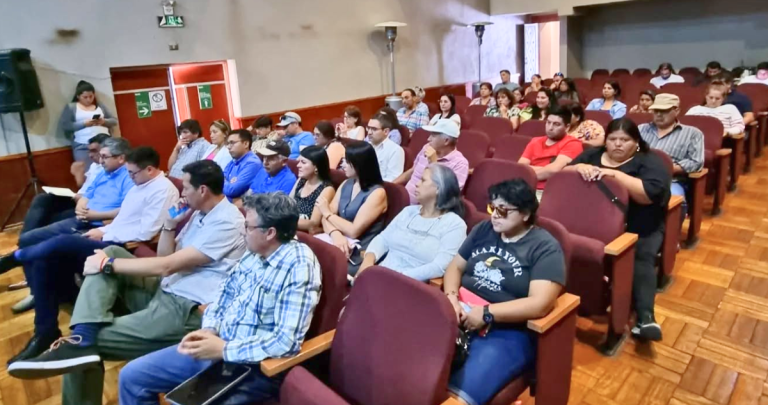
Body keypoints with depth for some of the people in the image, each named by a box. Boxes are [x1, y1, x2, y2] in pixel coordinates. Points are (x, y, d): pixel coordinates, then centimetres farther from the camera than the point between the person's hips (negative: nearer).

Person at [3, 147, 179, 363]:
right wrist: (103, 230, 5)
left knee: (60, 243, -23)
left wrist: (104, 234, -11)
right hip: (111, 240, 10)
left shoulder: (163, 190, -13)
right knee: (45, 260, -4)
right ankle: (45, 333, 4)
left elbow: (145, 232, -21)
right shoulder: (140, 185, 19)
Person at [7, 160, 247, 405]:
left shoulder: (227, 222, -18)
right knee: (112, 253, -4)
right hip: (164, 292, 10)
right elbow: (165, 258, 15)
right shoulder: (200, 213, 12)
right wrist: (169, 225, 0)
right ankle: (82, 339, -19)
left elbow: (166, 266, -20)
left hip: (187, 311, -9)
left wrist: (108, 265, -11)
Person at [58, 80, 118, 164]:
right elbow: (63, 126, -1)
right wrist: (84, 124, -13)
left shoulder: (100, 106, 17)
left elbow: (114, 120, 14)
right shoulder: (71, 107, 9)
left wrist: (104, 121, -8)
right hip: (82, 146, -2)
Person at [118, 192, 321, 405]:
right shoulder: (254, 254, 2)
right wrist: (209, 330, -4)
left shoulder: (298, 265, -23)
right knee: (131, 376, 9)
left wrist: (224, 350, -21)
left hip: (252, 365, -8)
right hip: (217, 346, 8)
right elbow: (224, 295, 15)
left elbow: (287, 341, -27)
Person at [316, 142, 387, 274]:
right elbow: (326, 218, 4)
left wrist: (327, 213, -4)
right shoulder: (346, 184, 11)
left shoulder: (377, 193, -11)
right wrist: (335, 234, -18)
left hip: (359, 254, -6)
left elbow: (354, 231, -16)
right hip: (339, 242, 6)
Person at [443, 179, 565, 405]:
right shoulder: (483, 230, 15)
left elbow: (540, 304, -15)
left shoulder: (545, 247, -4)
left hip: (508, 331, -5)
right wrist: (451, 297, -6)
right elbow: (455, 266, 15)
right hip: (461, 316, 5)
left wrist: (486, 314, -17)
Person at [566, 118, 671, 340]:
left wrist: (614, 174, -23)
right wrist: (579, 168, -16)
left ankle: (645, 316, -33)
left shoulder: (649, 162, 3)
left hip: (639, 228, -2)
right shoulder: (592, 154, 16)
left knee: (642, 257, -29)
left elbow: (650, 194, -15)